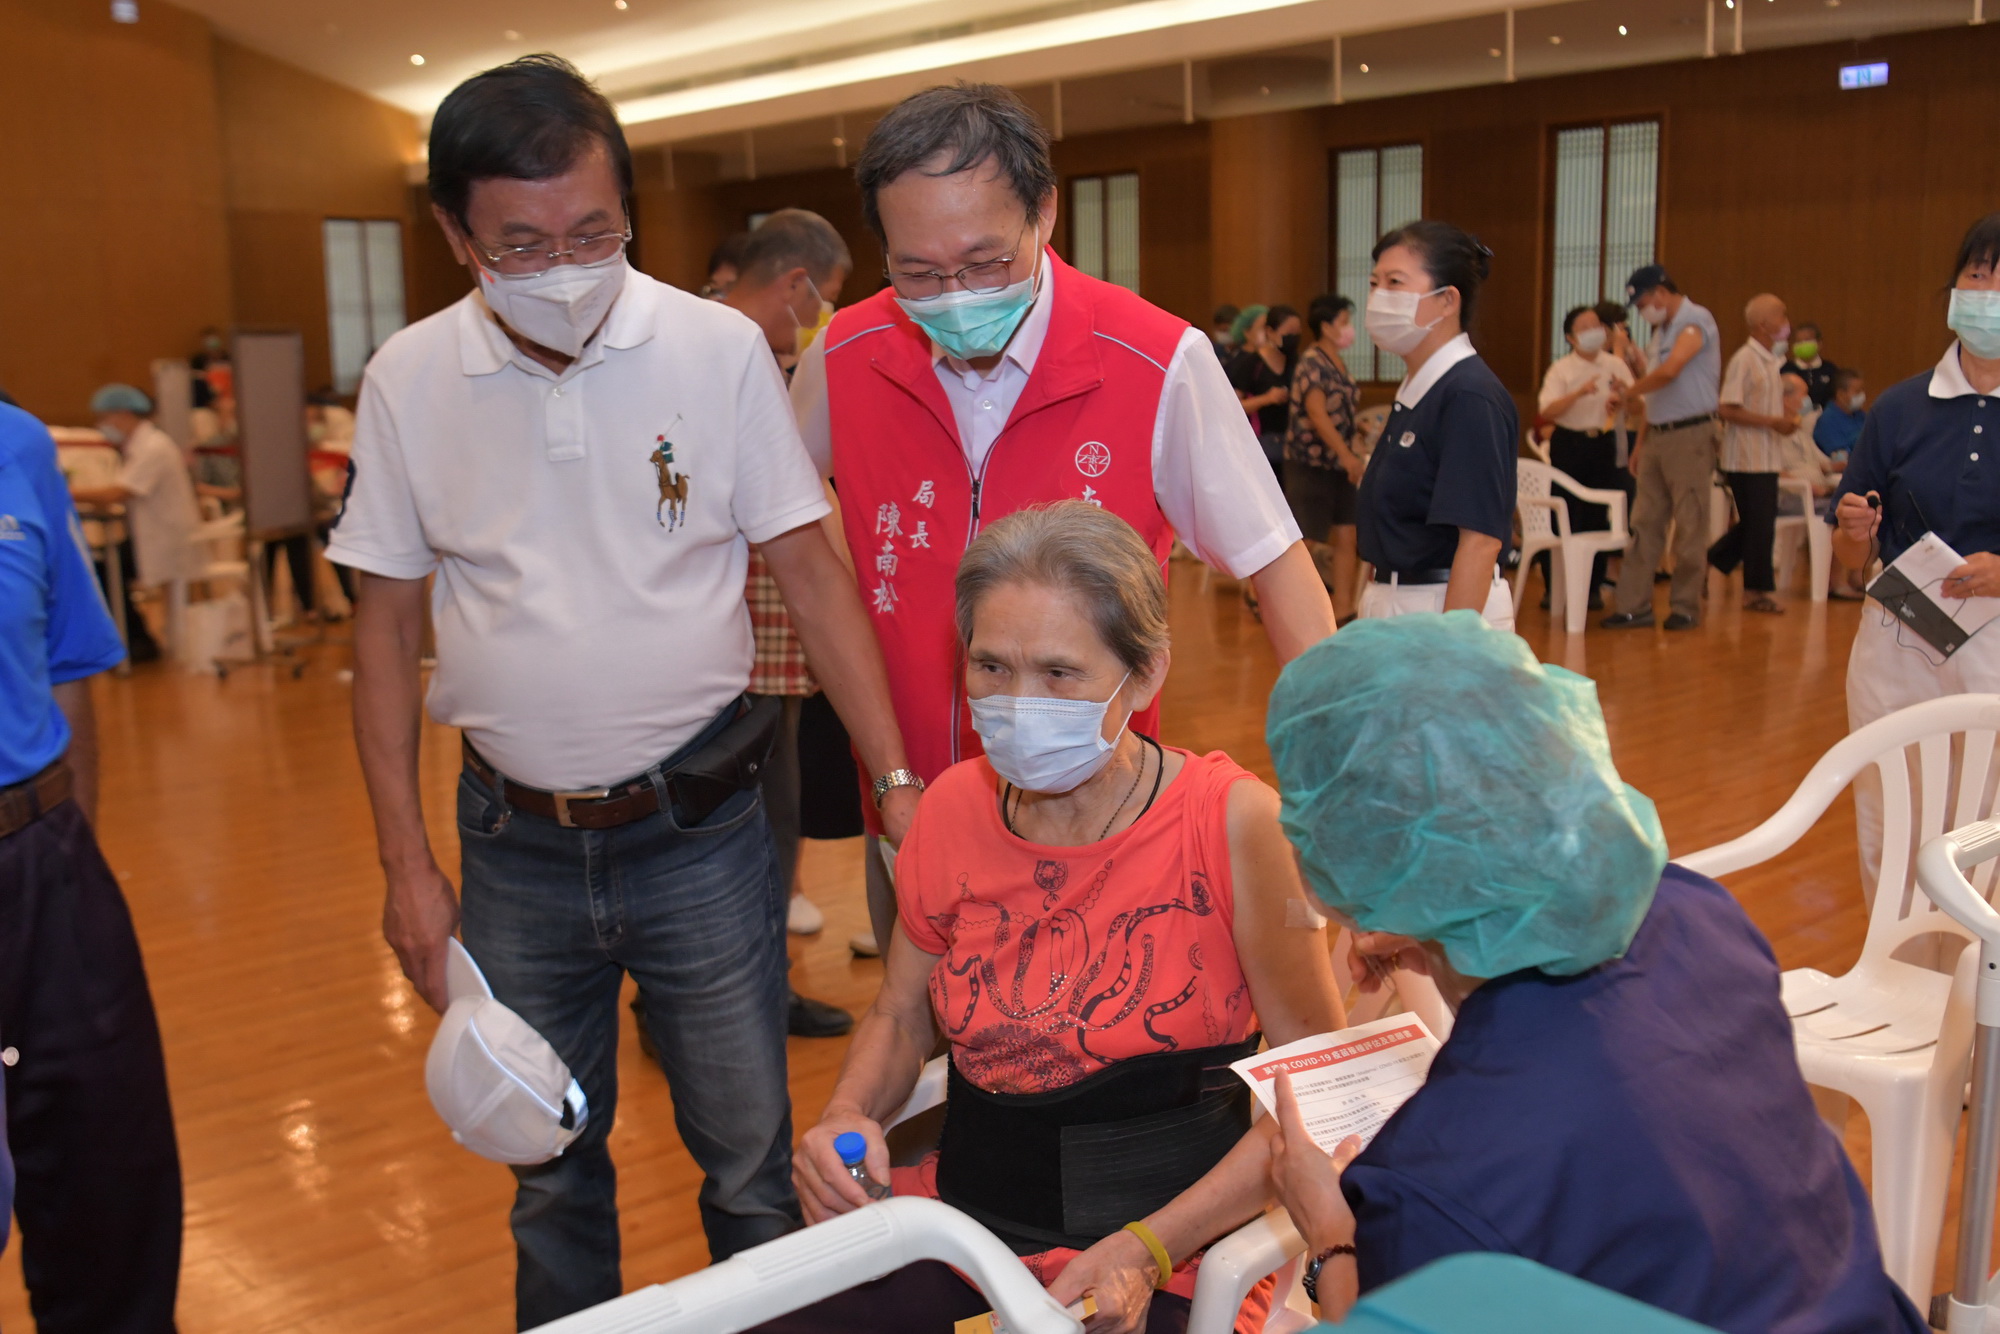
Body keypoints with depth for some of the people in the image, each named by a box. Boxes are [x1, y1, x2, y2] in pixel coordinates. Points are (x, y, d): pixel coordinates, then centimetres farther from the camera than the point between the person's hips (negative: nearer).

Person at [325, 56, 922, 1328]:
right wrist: (405, 863, 1)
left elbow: (811, 571, -4)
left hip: (699, 828, -2)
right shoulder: (408, 380, -3)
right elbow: (387, 627, 3)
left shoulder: (721, 349, -9)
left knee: (753, 1164, 10)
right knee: (550, 1171, 19)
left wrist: (898, 782, -10)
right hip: (515, 842, 2)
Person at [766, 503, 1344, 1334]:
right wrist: (846, 1119, -6)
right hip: (963, 1204, 4)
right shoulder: (955, 807, -1)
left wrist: (1147, 1251, -16)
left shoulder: (1236, 822, -14)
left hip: (1170, 1250, -4)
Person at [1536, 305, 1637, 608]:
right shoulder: (1561, 369, -3)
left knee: (1599, 515, 3)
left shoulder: (1616, 365, 6)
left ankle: (1593, 586, 13)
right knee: (1568, 517, -2)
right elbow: (1548, 412, -16)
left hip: (1603, 443, 3)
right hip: (1569, 444, -3)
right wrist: (1580, 393, -29)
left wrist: (1624, 397, -15)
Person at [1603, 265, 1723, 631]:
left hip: (1690, 435, -8)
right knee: (1645, 524, 5)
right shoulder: (1662, 331, 18)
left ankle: (1686, 607, 5)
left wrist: (1627, 393, -11)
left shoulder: (1695, 320, -9)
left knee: (1689, 526, -1)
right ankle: (1634, 605, 7)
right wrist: (1642, 443, 13)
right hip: (1657, 436, 8)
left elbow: (1669, 371, -24)